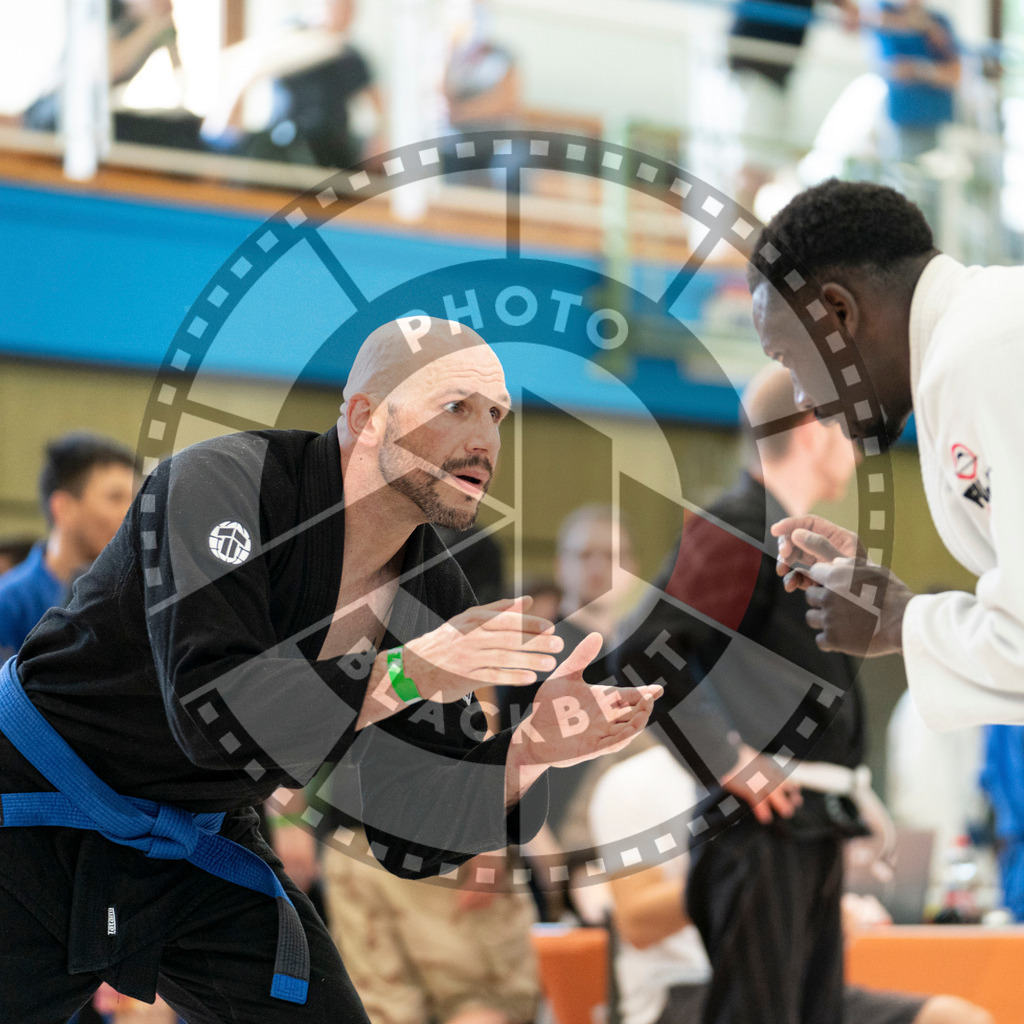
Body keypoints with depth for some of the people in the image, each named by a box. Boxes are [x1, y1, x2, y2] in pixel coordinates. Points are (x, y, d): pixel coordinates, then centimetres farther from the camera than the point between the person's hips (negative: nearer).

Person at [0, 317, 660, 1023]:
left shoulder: (437, 599, -5)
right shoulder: (223, 481, -22)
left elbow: (409, 843, -5)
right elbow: (209, 712, -34)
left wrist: (530, 751, -21)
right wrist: (407, 672, -37)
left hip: (196, 850, 5)